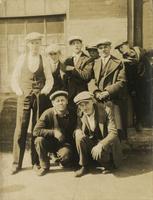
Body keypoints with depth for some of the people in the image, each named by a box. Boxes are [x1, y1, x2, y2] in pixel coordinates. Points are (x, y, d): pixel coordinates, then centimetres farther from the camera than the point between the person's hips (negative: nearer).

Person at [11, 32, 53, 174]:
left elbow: (49, 79, 5)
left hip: (39, 97, 0)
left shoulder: (44, 60, 6)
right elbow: (15, 77, 7)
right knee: (20, 129, -2)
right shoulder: (22, 58, 7)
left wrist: (44, 91, -9)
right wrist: (18, 91, -5)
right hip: (24, 96, 0)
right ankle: (17, 163, 6)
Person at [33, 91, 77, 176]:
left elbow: (72, 135, 0)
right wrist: (53, 132, -26)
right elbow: (36, 131, -19)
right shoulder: (48, 113, -13)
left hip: (65, 144, -1)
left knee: (65, 156, -32)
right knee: (39, 140, -28)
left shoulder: (71, 116, -8)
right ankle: (44, 166, -7)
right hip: (50, 143, 1)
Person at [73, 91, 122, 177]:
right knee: (80, 138, -25)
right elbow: (78, 128, 5)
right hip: (92, 141, 5)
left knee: (97, 153, -35)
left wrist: (100, 145, -37)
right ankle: (84, 166, -5)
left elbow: (113, 133, -23)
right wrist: (77, 131, -22)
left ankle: (109, 164, 1)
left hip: (107, 143, -4)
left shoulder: (106, 110, -19)